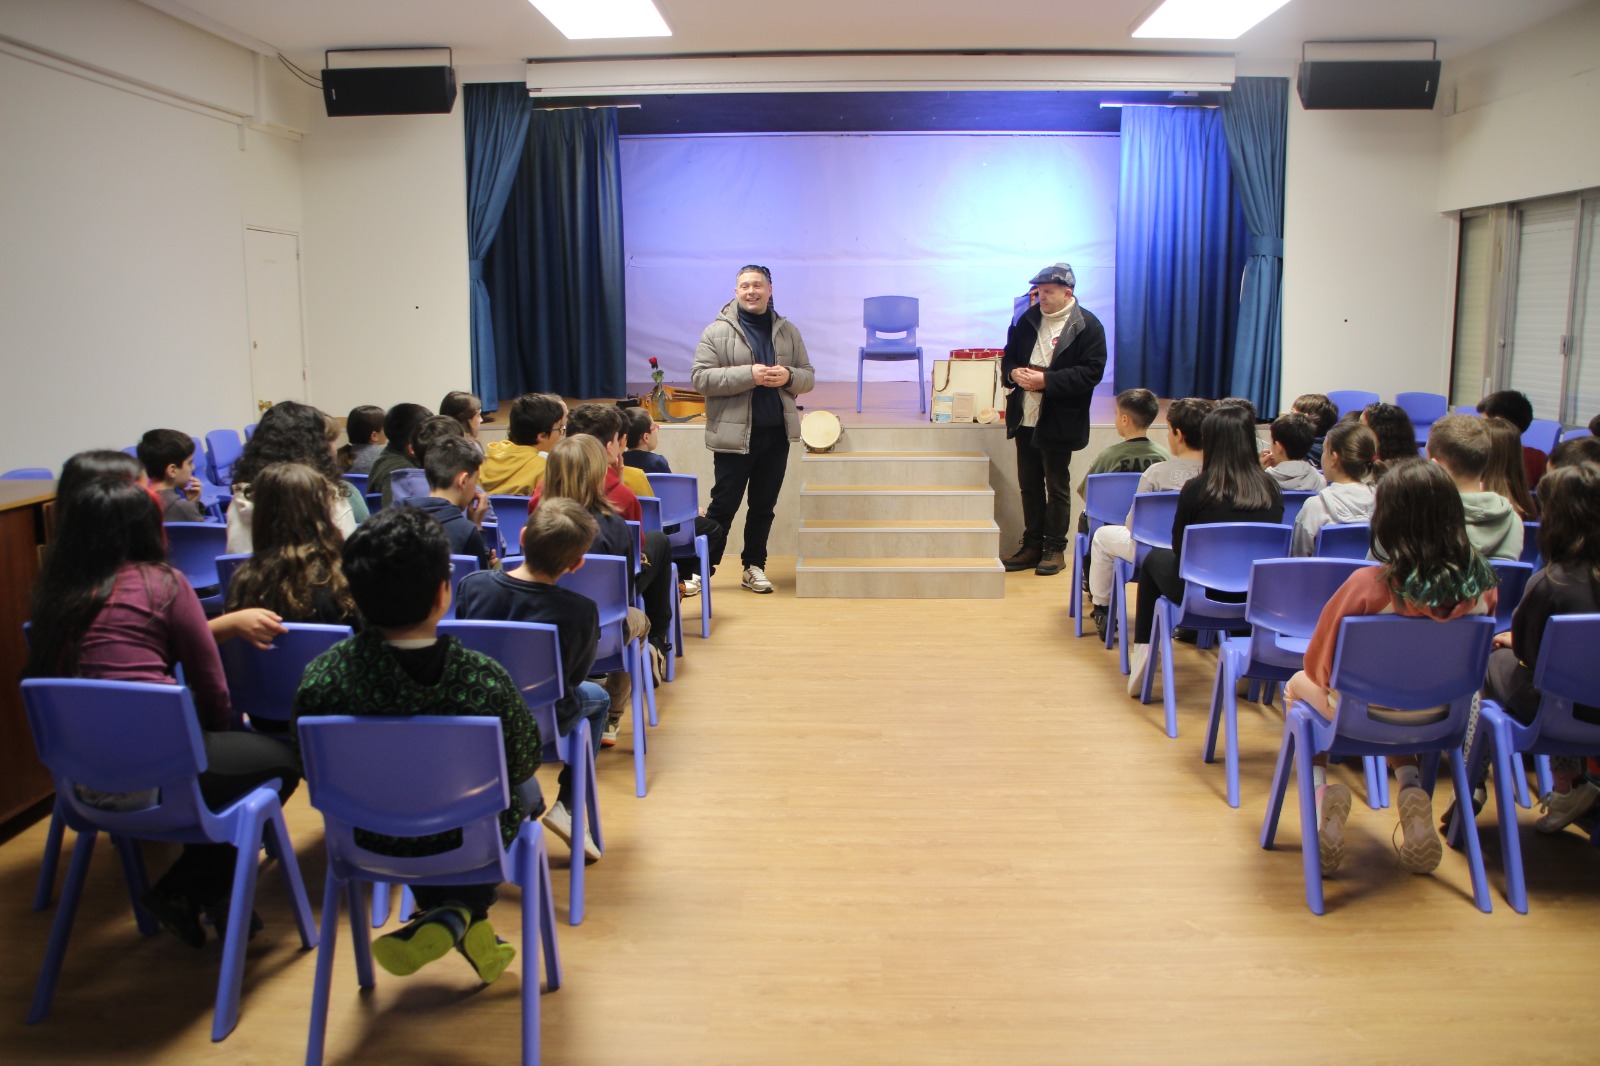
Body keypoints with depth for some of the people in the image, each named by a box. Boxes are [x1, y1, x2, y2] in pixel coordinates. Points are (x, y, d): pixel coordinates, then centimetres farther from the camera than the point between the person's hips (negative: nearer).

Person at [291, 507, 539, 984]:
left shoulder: (320, 679, -25)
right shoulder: (485, 681, -31)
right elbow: (525, 763, -13)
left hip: (371, 842, 2)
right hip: (471, 840, -2)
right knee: (525, 790, 30)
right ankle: (461, 914, 17)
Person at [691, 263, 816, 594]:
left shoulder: (787, 331, 10)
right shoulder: (717, 331, -3)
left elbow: (808, 376, 13)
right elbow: (700, 377, -12)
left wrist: (788, 376, -11)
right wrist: (749, 375, -20)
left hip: (777, 434, 4)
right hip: (734, 435, -4)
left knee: (764, 505, 12)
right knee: (724, 505, 0)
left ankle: (754, 567, 24)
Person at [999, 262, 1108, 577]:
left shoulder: (1087, 326, -10)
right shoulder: (1027, 320, 8)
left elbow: (1092, 372, -16)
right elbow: (1008, 357, 17)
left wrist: (1046, 380, -22)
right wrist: (1014, 372, -7)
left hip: (1059, 421, -6)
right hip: (1025, 418, 6)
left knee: (1057, 486, 5)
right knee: (1029, 485, 12)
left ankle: (1054, 549, 16)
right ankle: (1032, 545, 23)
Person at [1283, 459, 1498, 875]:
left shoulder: (1368, 585, -30)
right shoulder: (1480, 583, -18)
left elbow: (1320, 665, -16)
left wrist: (1308, 679, 6)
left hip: (1363, 714, -4)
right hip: (1437, 715, 4)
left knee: (1301, 684, 27)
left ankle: (1319, 788, 6)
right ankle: (1413, 789, 14)